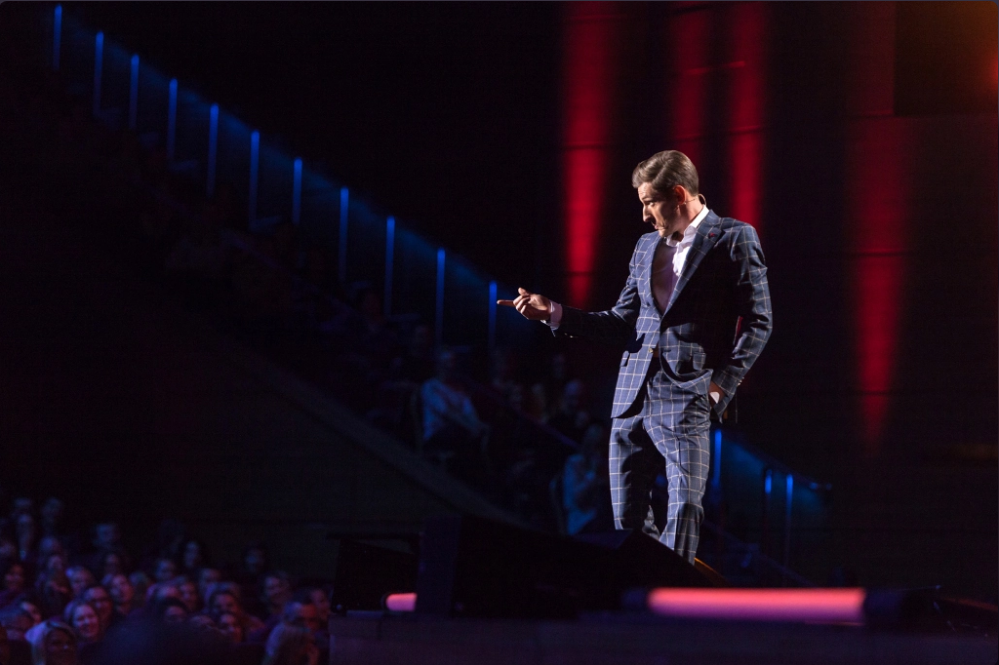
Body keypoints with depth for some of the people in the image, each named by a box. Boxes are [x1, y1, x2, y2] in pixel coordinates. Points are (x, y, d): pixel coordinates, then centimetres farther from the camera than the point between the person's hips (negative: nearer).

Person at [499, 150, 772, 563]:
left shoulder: (733, 239, 0)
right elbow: (624, 323, 18)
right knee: (627, 519, 6)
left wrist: (722, 384, -10)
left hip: (687, 398, -6)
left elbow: (757, 322, -2)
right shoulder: (647, 246, 19)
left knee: (684, 510, -15)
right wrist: (552, 313, 9)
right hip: (633, 397, 6)